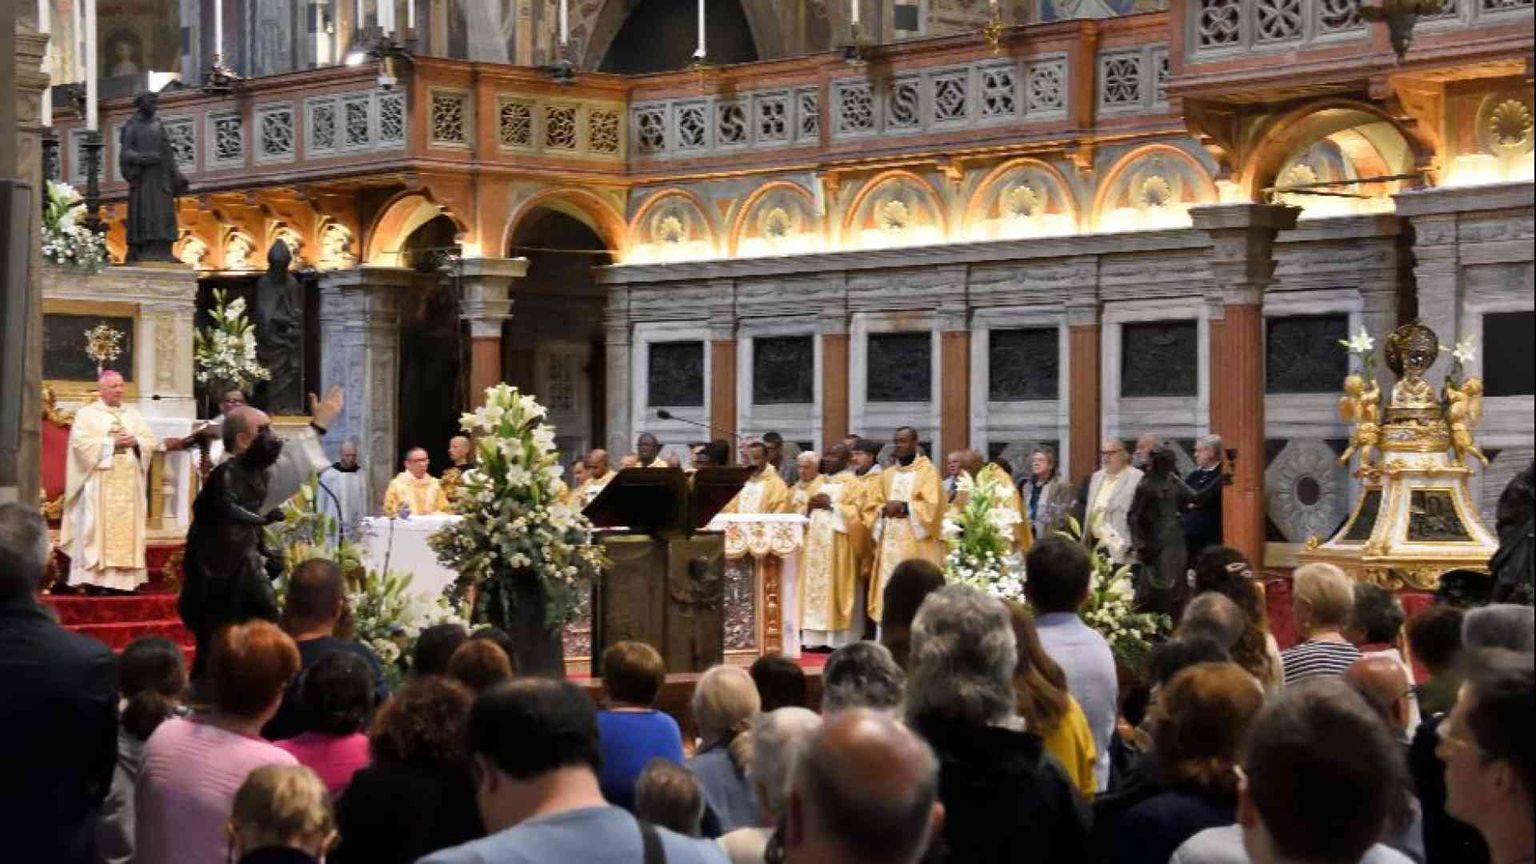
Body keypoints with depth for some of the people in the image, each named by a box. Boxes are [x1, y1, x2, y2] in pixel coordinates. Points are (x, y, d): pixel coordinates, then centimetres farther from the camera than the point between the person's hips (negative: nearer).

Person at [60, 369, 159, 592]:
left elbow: (151, 441, 13)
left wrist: (135, 442, -9)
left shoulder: (133, 414, 17)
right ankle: (97, 578, -11)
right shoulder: (87, 414, 3)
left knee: (129, 527, 0)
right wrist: (112, 442, -14)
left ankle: (126, 578, 0)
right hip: (99, 484, -4)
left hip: (129, 483, 4)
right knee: (99, 528, -9)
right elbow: (80, 442, -10)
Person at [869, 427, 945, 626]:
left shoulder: (927, 471, 0)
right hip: (890, 541, 5)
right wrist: (885, 509, -5)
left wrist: (903, 507, -11)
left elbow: (932, 505, -10)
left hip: (916, 542, -5)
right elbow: (875, 506, 16)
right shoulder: (887, 474, 18)